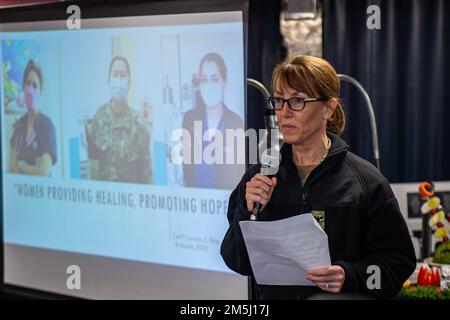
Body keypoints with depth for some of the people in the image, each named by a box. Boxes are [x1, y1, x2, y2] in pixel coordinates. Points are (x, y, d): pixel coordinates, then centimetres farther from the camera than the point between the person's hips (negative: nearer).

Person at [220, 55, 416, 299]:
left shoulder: (365, 181, -6)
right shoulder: (258, 177, 4)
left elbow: (398, 260, -6)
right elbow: (236, 263, 3)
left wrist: (349, 277, -20)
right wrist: (248, 213, -12)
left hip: (341, 296, -3)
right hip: (273, 295, 3)